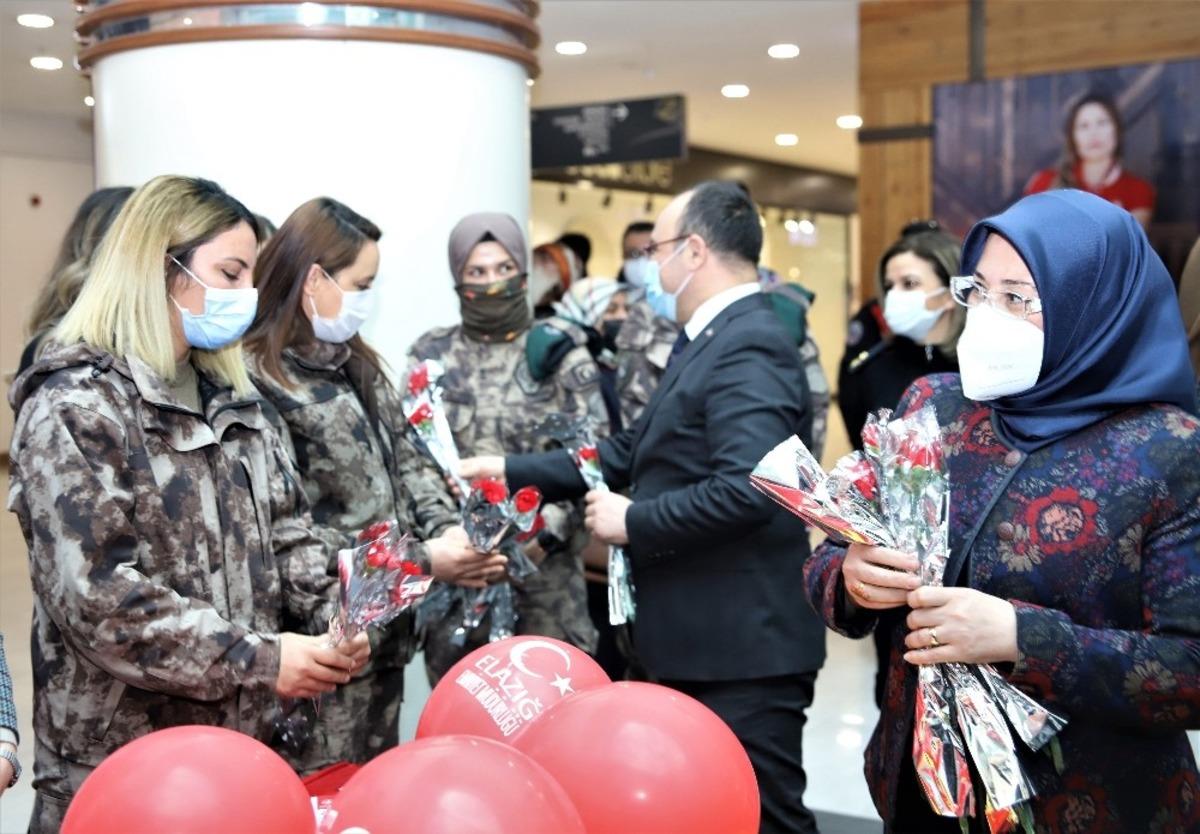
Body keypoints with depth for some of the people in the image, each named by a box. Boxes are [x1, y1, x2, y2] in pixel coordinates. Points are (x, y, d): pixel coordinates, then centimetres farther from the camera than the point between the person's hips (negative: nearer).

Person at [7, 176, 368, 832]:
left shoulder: (231, 397, 11)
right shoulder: (73, 407, -14)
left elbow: (285, 531, 14)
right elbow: (98, 598, -21)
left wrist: (334, 617, -5)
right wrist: (257, 660, -21)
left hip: (241, 737, 7)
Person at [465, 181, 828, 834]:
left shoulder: (748, 348, -18)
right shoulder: (712, 342, 16)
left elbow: (746, 490, -30)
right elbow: (631, 452, 18)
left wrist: (632, 522, -18)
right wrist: (510, 470, 14)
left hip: (742, 650, -11)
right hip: (701, 644, 11)